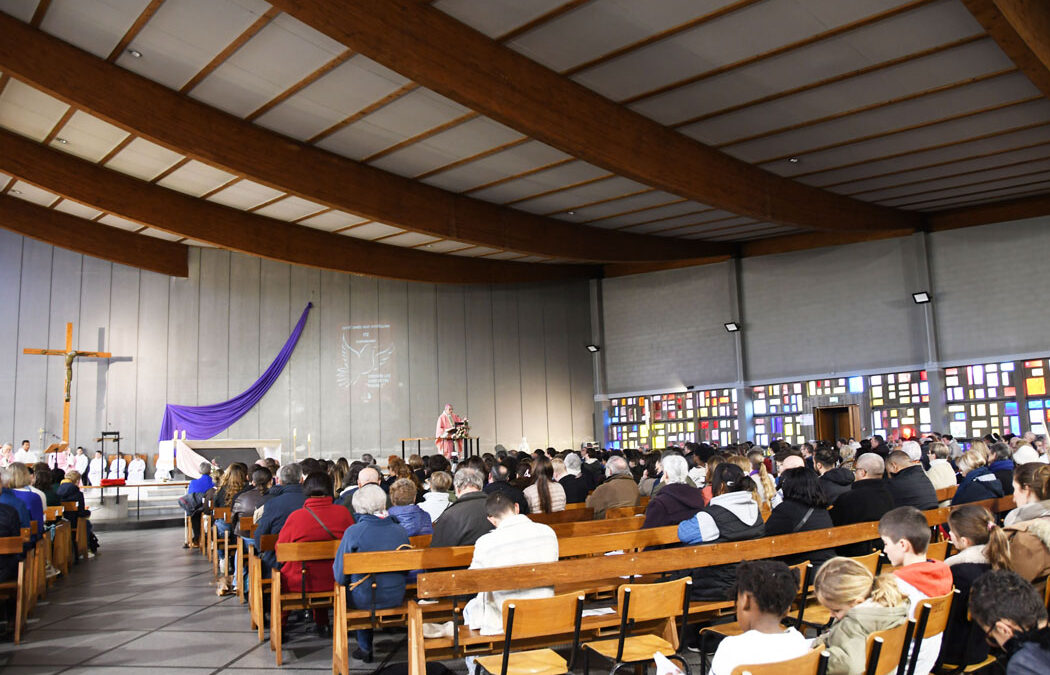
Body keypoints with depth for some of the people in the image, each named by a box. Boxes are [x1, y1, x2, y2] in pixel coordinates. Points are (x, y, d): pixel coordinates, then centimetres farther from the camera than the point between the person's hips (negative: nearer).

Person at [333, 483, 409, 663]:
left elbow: (340, 577, -11)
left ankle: (365, 648, 37)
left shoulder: (353, 532, -16)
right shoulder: (401, 531, -5)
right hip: (396, 598, 4)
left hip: (364, 600, -3)